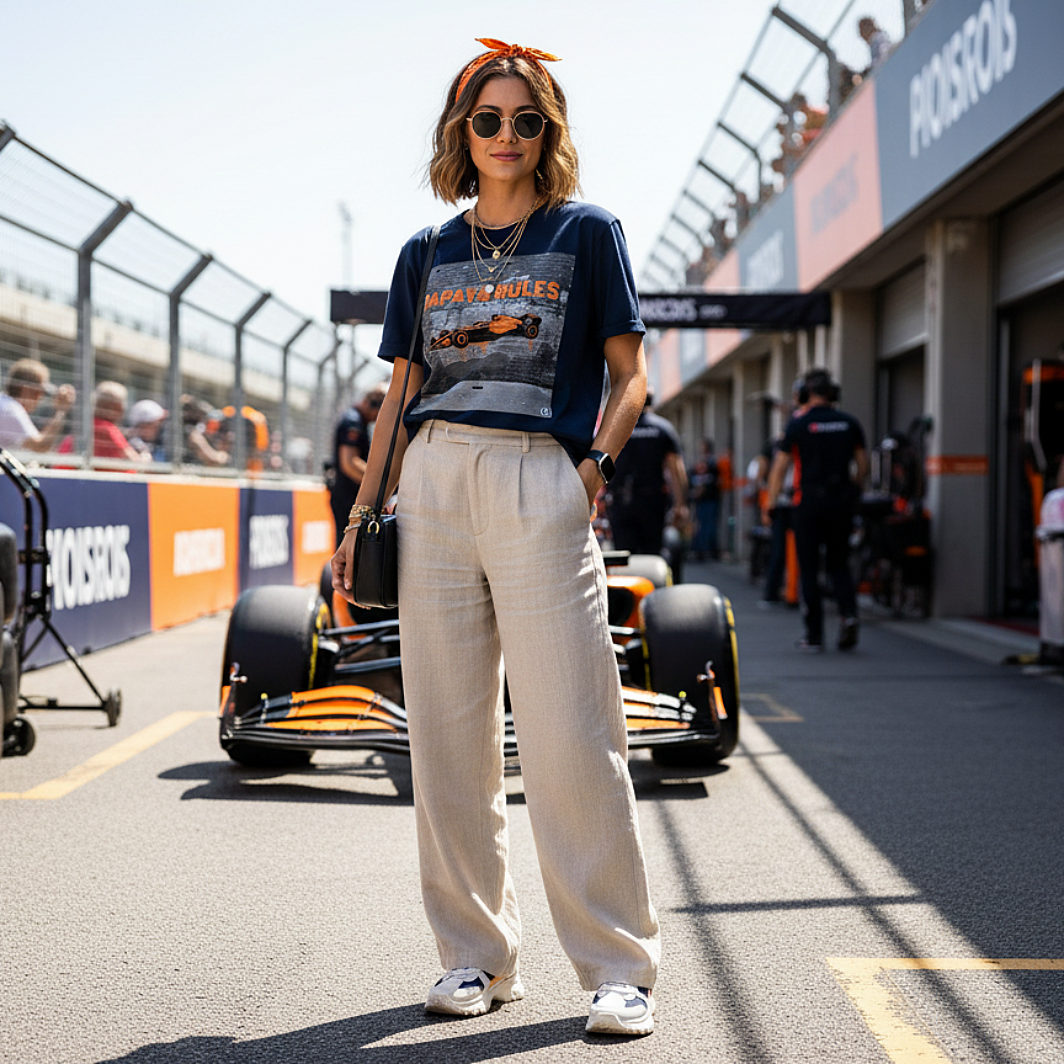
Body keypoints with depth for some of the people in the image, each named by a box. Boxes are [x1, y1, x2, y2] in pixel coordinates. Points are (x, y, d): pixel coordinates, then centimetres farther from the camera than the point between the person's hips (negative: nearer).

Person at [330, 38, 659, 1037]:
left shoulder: (586, 230, 8)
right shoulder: (425, 254, 18)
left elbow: (629, 376, 6)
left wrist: (596, 467, -11)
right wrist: (360, 516, 12)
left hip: (541, 486, -4)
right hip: (433, 486, 4)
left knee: (570, 737, -9)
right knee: (446, 736, 4)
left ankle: (618, 967, 1)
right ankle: (475, 955, 16)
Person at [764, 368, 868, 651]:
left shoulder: (798, 423, -4)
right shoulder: (849, 422, 5)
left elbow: (780, 466, -4)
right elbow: (863, 463, 7)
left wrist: (770, 502, 3)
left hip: (809, 501, -3)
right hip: (841, 500, 3)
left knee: (809, 569, 4)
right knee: (839, 563, 15)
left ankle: (814, 635, 5)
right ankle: (848, 612, -10)